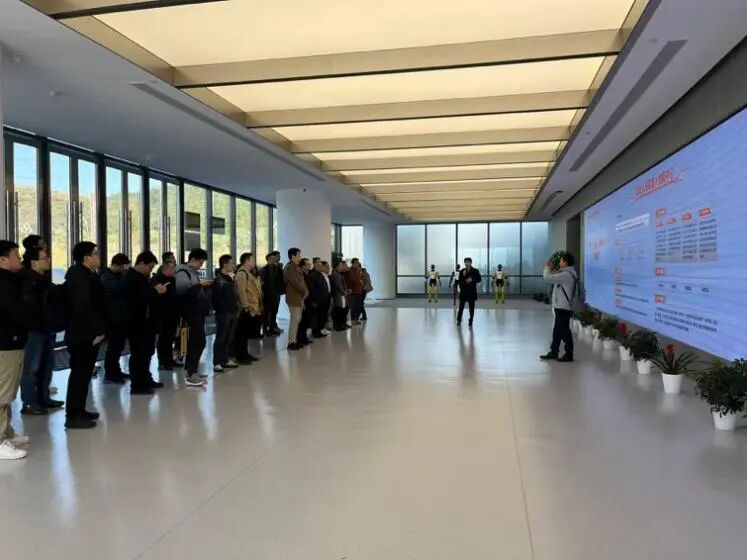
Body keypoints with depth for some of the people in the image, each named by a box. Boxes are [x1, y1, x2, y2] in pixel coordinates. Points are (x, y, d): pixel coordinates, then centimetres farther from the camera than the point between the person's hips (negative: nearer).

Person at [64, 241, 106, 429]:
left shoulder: (87, 275, 16)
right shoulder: (79, 277, -16)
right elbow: (82, 307, -24)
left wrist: (98, 329, 14)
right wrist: (96, 330, -20)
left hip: (87, 333, 10)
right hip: (83, 334, -10)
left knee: (83, 373, 16)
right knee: (80, 373, -5)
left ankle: (79, 410, 25)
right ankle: (73, 416, 1)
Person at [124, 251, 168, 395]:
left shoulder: (142, 277, 18)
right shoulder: (131, 278, -15)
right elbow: (140, 296, -25)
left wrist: (156, 290, 3)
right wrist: (156, 291, -16)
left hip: (145, 321, 10)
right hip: (135, 322, -10)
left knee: (146, 352, 16)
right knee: (138, 354, -5)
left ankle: (146, 379, 28)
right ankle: (136, 385, 1)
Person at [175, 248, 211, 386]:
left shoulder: (194, 272, 19)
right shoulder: (182, 272, -10)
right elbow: (181, 288, -28)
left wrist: (203, 286, 8)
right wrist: (198, 283, -22)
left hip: (198, 311, 10)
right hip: (192, 312, -10)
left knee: (194, 342, 14)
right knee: (199, 342, -12)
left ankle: (189, 370, 23)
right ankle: (191, 375, -9)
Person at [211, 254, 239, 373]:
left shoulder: (230, 278, 16)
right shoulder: (218, 279, -10)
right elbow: (216, 297, -16)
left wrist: (235, 308, 14)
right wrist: (220, 308, -17)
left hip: (232, 312, 8)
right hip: (223, 313, -8)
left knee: (229, 338, 12)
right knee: (220, 338, -4)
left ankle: (226, 359, 20)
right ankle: (217, 363, 0)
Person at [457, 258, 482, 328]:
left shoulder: (475, 271, -1)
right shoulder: (462, 271, 2)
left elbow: (479, 279, -1)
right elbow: (460, 281, -1)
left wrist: (472, 280, -15)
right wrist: (463, 276, -18)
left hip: (472, 291, 0)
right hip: (463, 291, 0)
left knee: (471, 307, 5)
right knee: (461, 306, 0)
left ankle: (471, 321, 15)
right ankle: (459, 320, 13)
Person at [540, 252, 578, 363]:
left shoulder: (566, 275, -19)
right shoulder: (567, 274, 14)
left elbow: (548, 278, -22)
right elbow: (554, 278, 21)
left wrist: (547, 268, -5)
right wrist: (552, 269, 8)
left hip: (564, 308, -10)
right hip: (561, 307, 10)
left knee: (564, 331, -2)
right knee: (557, 331, 14)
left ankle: (569, 355, 7)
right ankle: (553, 352, 22)